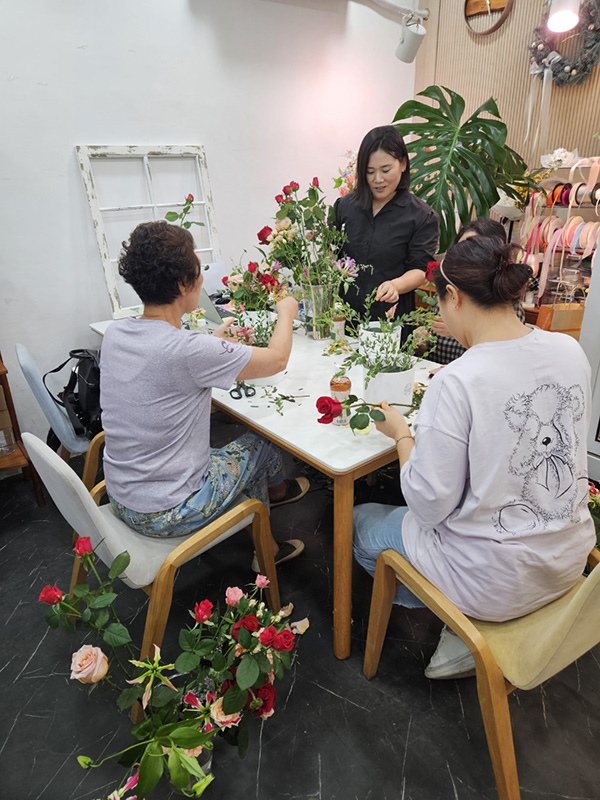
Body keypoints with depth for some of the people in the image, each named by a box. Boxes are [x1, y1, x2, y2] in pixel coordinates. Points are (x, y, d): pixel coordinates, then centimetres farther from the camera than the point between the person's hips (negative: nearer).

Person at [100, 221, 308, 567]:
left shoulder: (115, 333, -6)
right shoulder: (187, 350, -29)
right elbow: (277, 359, -15)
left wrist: (213, 345, 15)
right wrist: (286, 313, 4)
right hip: (167, 514, -7)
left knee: (237, 451, 23)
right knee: (261, 441, 13)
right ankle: (275, 488, 44)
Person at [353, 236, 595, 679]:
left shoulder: (457, 383, -28)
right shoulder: (570, 350, -7)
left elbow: (429, 505, -21)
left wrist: (402, 434, -6)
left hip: (497, 581, -7)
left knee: (361, 523, 17)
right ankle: (471, 622, 21)